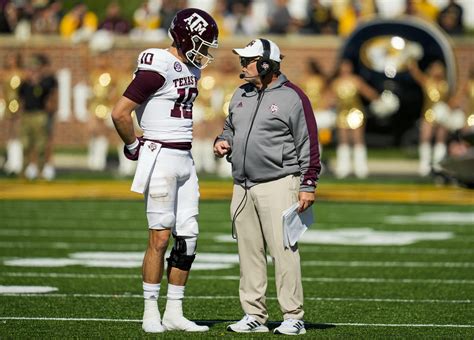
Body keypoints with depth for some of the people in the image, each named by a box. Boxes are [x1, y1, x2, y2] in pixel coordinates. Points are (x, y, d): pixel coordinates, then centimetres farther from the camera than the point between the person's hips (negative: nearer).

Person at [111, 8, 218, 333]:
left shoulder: (192, 69, 12)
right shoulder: (157, 68, -16)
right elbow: (120, 113, -17)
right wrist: (134, 147, -4)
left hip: (185, 159, 8)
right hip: (161, 159, -8)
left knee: (187, 238, 6)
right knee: (160, 237, -6)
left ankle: (174, 313, 12)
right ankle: (151, 313, 1)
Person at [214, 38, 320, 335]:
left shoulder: (292, 97, -6)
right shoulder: (241, 95, 15)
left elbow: (308, 144, -6)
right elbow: (231, 127, 30)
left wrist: (308, 185, -10)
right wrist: (223, 142, 6)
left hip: (278, 185, -7)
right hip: (243, 186, 7)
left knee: (284, 250, -11)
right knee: (249, 252, 7)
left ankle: (294, 318, -8)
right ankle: (254, 316, 14)